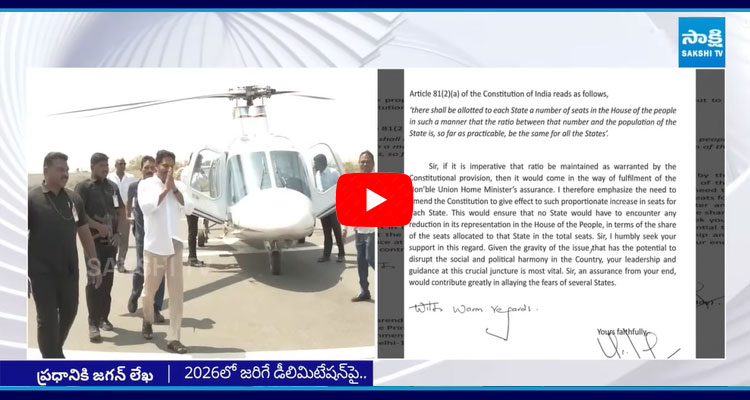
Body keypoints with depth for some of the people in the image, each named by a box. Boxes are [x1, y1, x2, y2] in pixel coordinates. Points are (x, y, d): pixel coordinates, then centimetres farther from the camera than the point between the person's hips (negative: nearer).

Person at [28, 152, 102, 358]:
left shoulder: (74, 198, 4)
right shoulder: (32, 199, -9)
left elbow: (84, 233, 11)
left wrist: (94, 264, 9)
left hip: (69, 270, 5)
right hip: (42, 272, -5)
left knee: (69, 313, 16)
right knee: (47, 319, 3)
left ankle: (54, 350, 39)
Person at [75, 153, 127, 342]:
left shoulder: (113, 187, 10)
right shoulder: (84, 187, -4)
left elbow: (121, 211, 14)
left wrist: (118, 233, 1)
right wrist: (99, 226, -20)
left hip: (111, 240, 5)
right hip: (93, 240, -5)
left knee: (107, 280, 9)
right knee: (94, 281, -5)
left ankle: (104, 317, 20)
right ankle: (93, 323, -4)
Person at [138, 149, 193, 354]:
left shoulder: (179, 186, 8)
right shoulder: (146, 185, -2)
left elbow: (188, 209, -5)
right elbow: (147, 207, -18)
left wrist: (174, 189, -11)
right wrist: (165, 189, -15)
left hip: (174, 245, 2)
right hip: (154, 245, -2)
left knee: (176, 293, -2)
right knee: (149, 290, 12)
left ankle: (173, 338, 1)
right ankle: (148, 321, 40)